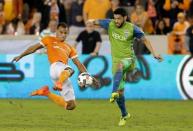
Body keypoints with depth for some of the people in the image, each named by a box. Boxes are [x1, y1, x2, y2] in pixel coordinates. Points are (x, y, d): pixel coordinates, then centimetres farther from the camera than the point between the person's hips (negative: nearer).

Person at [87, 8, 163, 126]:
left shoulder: (132, 28, -6)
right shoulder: (110, 24, -1)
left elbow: (144, 40, 3)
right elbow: (97, 22, -8)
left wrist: (154, 53, -3)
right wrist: (92, 21, -33)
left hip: (129, 60, -4)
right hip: (116, 61, 4)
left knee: (119, 65, -40)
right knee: (120, 91, 3)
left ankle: (114, 93, -51)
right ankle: (124, 115, 23)